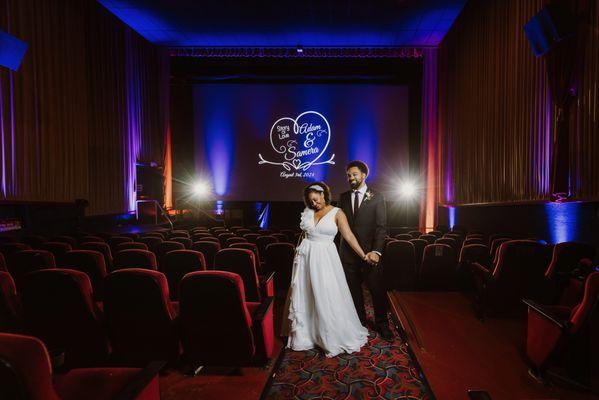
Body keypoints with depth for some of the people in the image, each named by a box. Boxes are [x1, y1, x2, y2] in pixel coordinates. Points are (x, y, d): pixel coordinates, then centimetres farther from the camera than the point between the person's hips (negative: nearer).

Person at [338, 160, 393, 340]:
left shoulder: (377, 197, -1)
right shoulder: (343, 197, 9)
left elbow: (381, 226, -7)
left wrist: (376, 251, -18)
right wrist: (340, 248, -4)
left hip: (369, 252, -3)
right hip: (348, 252, 3)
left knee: (377, 290, 6)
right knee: (353, 290, 12)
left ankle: (381, 324, 25)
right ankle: (360, 322, 29)